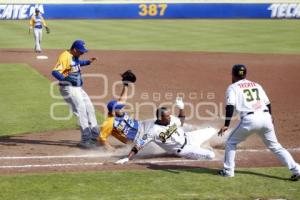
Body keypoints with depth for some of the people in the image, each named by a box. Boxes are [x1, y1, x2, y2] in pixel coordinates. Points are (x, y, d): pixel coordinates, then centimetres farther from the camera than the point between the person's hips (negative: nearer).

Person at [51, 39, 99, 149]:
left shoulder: (74, 56, 8)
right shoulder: (65, 57, -21)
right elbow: (55, 71, -31)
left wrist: (88, 62, 23)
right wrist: (65, 78, -45)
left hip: (78, 88, 10)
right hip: (68, 88, -10)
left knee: (89, 109, 14)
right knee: (81, 111, -15)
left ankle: (95, 137, 24)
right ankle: (85, 140, -13)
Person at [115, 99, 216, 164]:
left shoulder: (171, 118, -10)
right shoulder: (154, 131, -30)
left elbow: (181, 122, 12)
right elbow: (139, 144, -29)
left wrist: (181, 108, -6)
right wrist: (128, 158, -34)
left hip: (188, 137, 6)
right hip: (183, 150, -6)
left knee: (212, 131, 16)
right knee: (210, 155, -15)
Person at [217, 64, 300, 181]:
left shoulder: (233, 87, 10)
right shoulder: (256, 85, 24)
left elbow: (230, 106, -5)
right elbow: (268, 104, 22)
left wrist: (226, 125, -8)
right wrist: (270, 121, 30)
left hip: (249, 119, -4)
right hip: (265, 117, 4)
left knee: (231, 142, 17)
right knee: (275, 146, 13)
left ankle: (228, 171, 14)